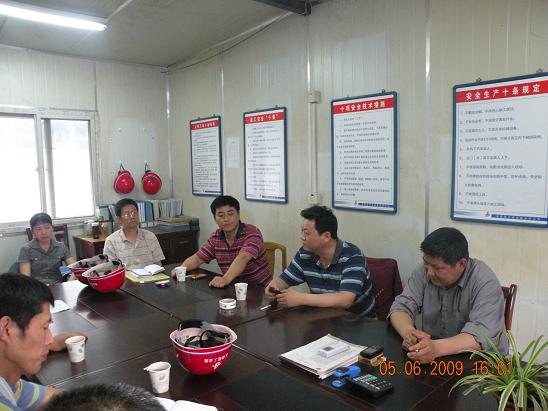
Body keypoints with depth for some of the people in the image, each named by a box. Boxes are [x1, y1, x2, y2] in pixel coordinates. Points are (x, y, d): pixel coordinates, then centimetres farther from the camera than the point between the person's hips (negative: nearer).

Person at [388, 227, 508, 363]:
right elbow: (401, 307, -5)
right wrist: (408, 332, -27)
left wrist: (437, 347, -42)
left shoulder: (485, 283, -19)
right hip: (431, 357, 3)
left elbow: (482, 335, -28)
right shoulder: (423, 272, -6)